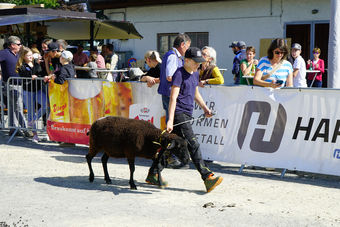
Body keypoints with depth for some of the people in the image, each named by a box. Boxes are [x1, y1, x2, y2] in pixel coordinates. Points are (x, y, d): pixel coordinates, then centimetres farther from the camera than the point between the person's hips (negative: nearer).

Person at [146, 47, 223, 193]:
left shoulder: (195, 74, 17)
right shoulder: (179, 74, -10)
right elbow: (173, 98, -17)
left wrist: (205, 108, 20)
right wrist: (170, 120, -24)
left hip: (187, 115, 9)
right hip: (178, 114, -9)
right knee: (193, 145, -13)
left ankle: (152, 175, 22)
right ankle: (207, 177, -16)